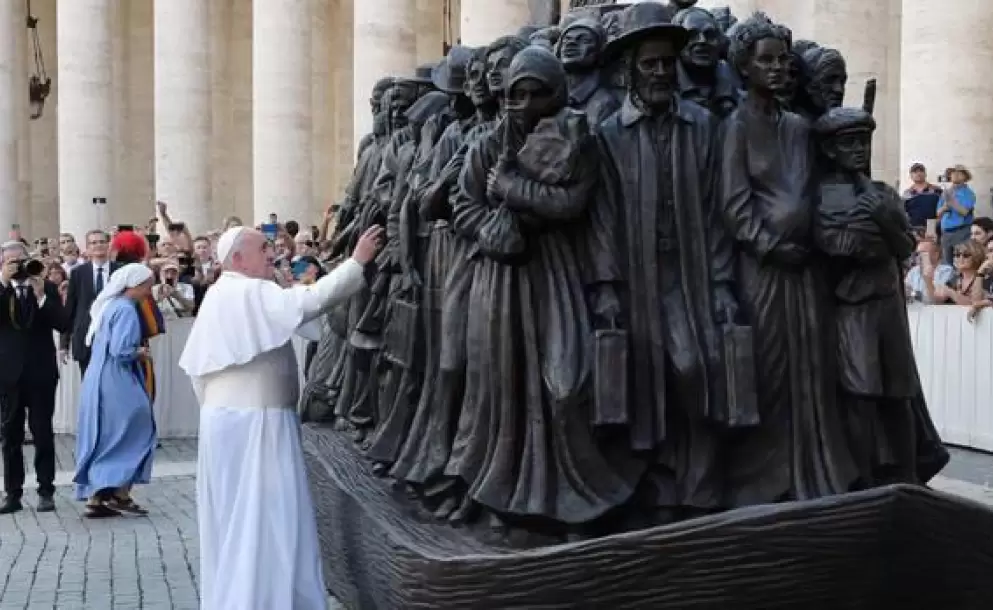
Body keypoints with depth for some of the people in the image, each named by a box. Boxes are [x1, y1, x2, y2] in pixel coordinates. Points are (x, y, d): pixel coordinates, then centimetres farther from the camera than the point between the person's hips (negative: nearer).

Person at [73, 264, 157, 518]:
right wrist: (140, 352, -6)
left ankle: (95, 498, 13)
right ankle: (119, 493, 3)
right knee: (132, 433, 2)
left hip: (100, 380, 9)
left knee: (101, 438, 11)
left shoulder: (110, 305, 12)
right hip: (116, 382, -9)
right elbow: (120, 351, -24)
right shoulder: (126, 309, -16)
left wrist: (135, 350, 12)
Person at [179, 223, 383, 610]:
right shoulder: (252, 293, -15)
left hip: (226, 417, 10)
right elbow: (310, 301, -29)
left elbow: (197, 367, 16)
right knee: (262, 518, -3)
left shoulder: (218, 297, 14)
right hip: (255, 422, -10)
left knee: (234, 519, 16)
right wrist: (358, 260, -24)